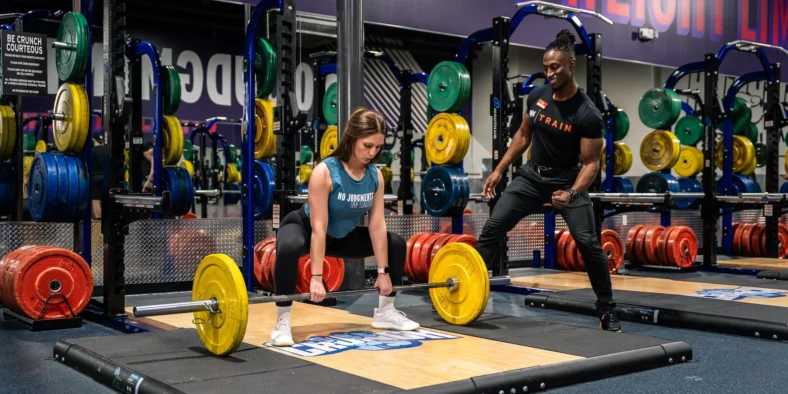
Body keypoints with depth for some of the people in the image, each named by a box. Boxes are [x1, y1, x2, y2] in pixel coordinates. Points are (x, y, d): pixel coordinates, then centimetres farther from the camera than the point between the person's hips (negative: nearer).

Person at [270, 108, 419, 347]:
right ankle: (282, 323, -27)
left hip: (342, 235, 7)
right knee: (289, 249, -41)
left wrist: (383, 271, -11)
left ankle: (385, 313, 15)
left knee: (397, 244, 3)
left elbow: (377, 225, -12)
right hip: (303, 227, -6)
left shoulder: (375, 175, -15)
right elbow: (318, 228, -34)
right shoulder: (324, 172, -32)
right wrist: (316, 278, -36)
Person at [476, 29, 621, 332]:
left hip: (567, 181, -5)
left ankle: (607, 312, 3)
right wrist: (498, 171, 7)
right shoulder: (536, 97, -4)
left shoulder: (587, 114, -21)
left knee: (588, 242, -14)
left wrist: (572, 193, -35)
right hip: (532, 175, 5)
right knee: (492, 228, -2)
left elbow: (591, 163, -19)